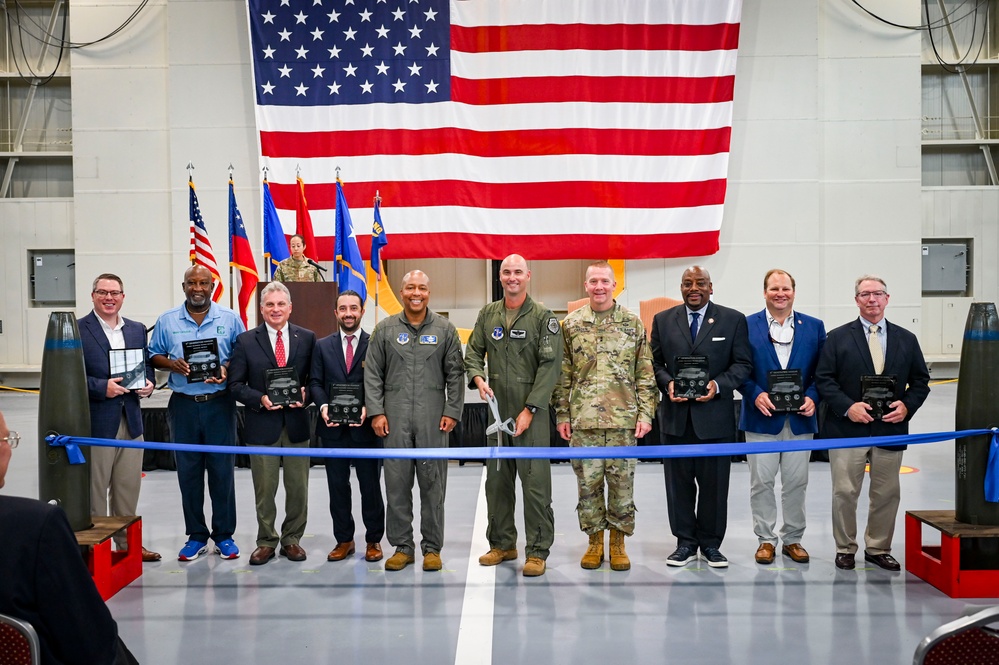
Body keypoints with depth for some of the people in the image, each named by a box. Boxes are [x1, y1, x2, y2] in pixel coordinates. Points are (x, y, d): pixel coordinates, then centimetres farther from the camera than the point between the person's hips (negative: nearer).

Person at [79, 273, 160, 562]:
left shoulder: (137, 330, 12)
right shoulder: (77, 330, -5)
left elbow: (147, 366, 17)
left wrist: (149, 383, -3)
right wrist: (101, 387, -21)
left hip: (131, 420, 5)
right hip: (95, 422, -5)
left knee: (128, 487, 14)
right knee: (95, 488, 4)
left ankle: (128, 542, 26)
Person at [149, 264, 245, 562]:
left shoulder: (230, 319, 3)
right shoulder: (167, 321, 7)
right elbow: (154, 356, 11)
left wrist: (227, 369, -14)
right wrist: (172, 364, -10)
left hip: (220, 404, -1)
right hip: (183, 405, 2)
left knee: (222, 470, 2)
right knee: (188, 472, 7)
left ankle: (224, 535, 13)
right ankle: (196, 536, 18)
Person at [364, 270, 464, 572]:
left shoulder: (445, 329, 6)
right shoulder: (385, 329, 7)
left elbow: (454, 374, 5)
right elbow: (373, 374, 6)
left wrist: (452, 411, -3)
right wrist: (376, 412, -2)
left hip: (433, 419, -1)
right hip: (395, 418, 1)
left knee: (433, 484, 3)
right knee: (397, 483, 4)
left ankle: (432, 548, 14)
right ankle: (402, 546, 15)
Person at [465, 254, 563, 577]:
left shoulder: (543, 316, -4)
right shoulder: (488, 314, 10)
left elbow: (550, 365, -9)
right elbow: (473, 352, 13)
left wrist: (530, 409, -14)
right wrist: (478, 377, -10)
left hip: (531, 411, -5)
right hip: (495, 409, 5)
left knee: (535, 483, -4)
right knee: (497, 480, 12)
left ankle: (538, 551, 6)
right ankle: (502, 544, 25)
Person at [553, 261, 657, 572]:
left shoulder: (633, 323, 5)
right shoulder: (571, 324, 6)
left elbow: (645, 374, 5)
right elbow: (563, 374, 8)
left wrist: (645, 413, -2)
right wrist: (562, 414, 4)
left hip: (623, 418, 0)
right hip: (583, 418, 1)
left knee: (622, 482, 4)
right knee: (588, 482, 6)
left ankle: (618, 543, 18)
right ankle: (595, 542, 20)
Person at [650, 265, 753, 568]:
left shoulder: (733, 320, 3)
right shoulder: (663, 320, 8)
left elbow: (742, 363, 1)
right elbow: (655, 362, 10)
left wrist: (718, 385, -15)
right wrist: (667, 383, -10)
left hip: (715, 415, -1)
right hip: (676, 415, 2)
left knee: (714, 483, 6)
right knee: (679, 482, 7)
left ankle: (711, 543, 19)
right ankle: (685, 542, 19)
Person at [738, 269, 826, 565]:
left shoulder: (814, 327, 8)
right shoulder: (746, 325, 2)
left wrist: (812, 397, -10)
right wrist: (756, 394, -15)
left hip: (800, 418, 2)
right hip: (762, 417, -1)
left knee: (796, 482, 7)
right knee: (761, 482, 4)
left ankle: (793, 539, 21)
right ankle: (766, 539, 16)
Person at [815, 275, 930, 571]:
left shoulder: (906, 339, 9)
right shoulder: (838, 337, 1)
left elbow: (920, 381, 11)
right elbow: (824, 379, -3)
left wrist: (907, 405, -7)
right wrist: (847, 406, -16)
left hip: (891, 429, 3)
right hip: (847, 429, -2)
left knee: (887, 494, 10)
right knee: (845, 493, 2)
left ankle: (878, 549, 26)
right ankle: (845, 549, 17)